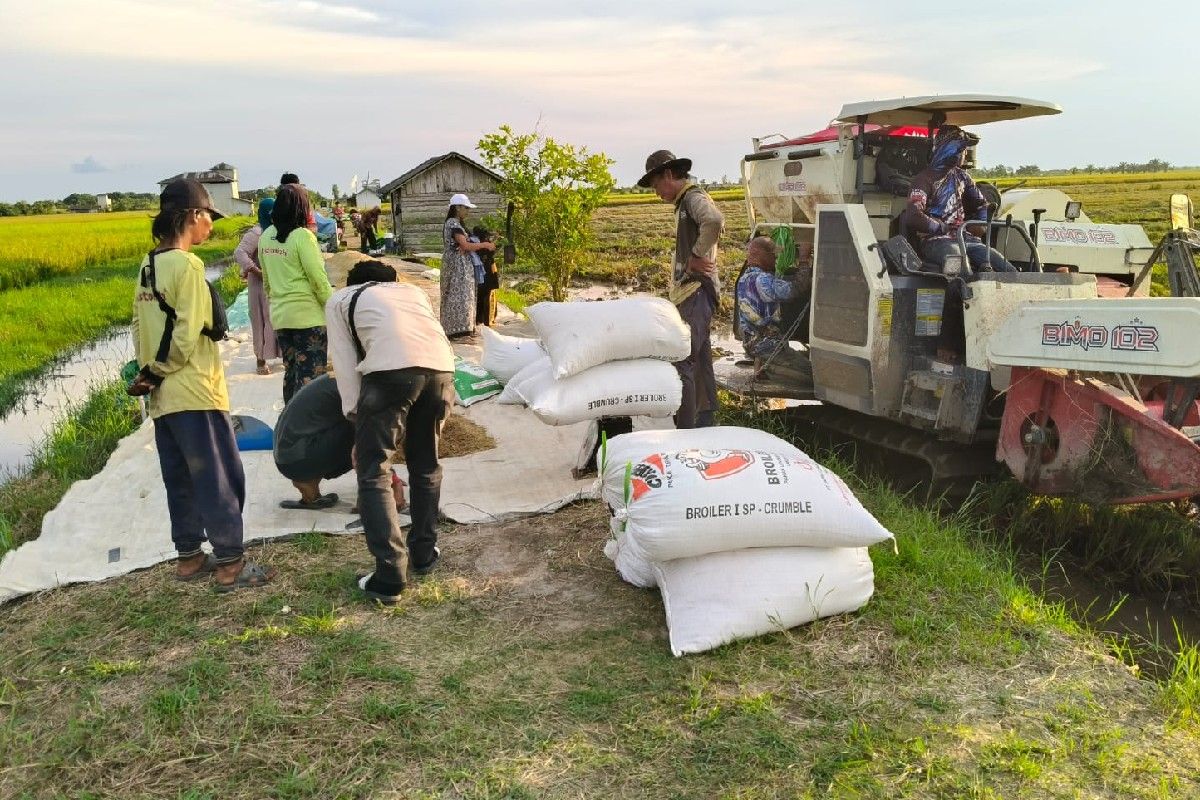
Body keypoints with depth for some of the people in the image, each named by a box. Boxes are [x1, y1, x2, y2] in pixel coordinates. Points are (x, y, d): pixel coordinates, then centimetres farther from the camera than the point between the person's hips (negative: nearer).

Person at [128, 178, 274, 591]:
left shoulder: (148, 265, 11)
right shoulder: (187, 265, -15)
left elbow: (140, 323, 13)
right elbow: (186, 334, -18)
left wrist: (149, 371, 10)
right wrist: (156, 374, -5)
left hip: (162, 396, 9)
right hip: (195, 393, -9)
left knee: (181, 480, 16)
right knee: (221, 479, -2)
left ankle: (189, 556, 25)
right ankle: (230, 564, 3)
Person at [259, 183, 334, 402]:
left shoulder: (266, 236, 6)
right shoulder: (302, 236, -14)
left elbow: (267, 277, 14)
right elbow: (318, 278, -13)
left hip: (279, 316, 7)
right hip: (309, 316, -7)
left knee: (291, 372, 17)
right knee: (311, 376, -2)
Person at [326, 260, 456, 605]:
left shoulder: (340, 299, 29)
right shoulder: (413, 291, 39)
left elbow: (345, 362, 20)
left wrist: (357, 415, 23)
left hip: (391, 368, -4)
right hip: (441, 367, 5)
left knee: (373, 474, 5)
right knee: (426, 464, 23)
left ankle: (390, 578, 1)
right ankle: (424, 552, 34)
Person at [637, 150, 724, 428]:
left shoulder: (693, 198, -11)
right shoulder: (684, 202, 20)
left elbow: (715, 221, -32)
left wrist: (696, 256, -24)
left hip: (695, 292, -11)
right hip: (690, 293, 11)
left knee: (681, 362, -14)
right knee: (700, 361, 17)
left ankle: (685, 430, -14)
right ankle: (705, 421, 27)